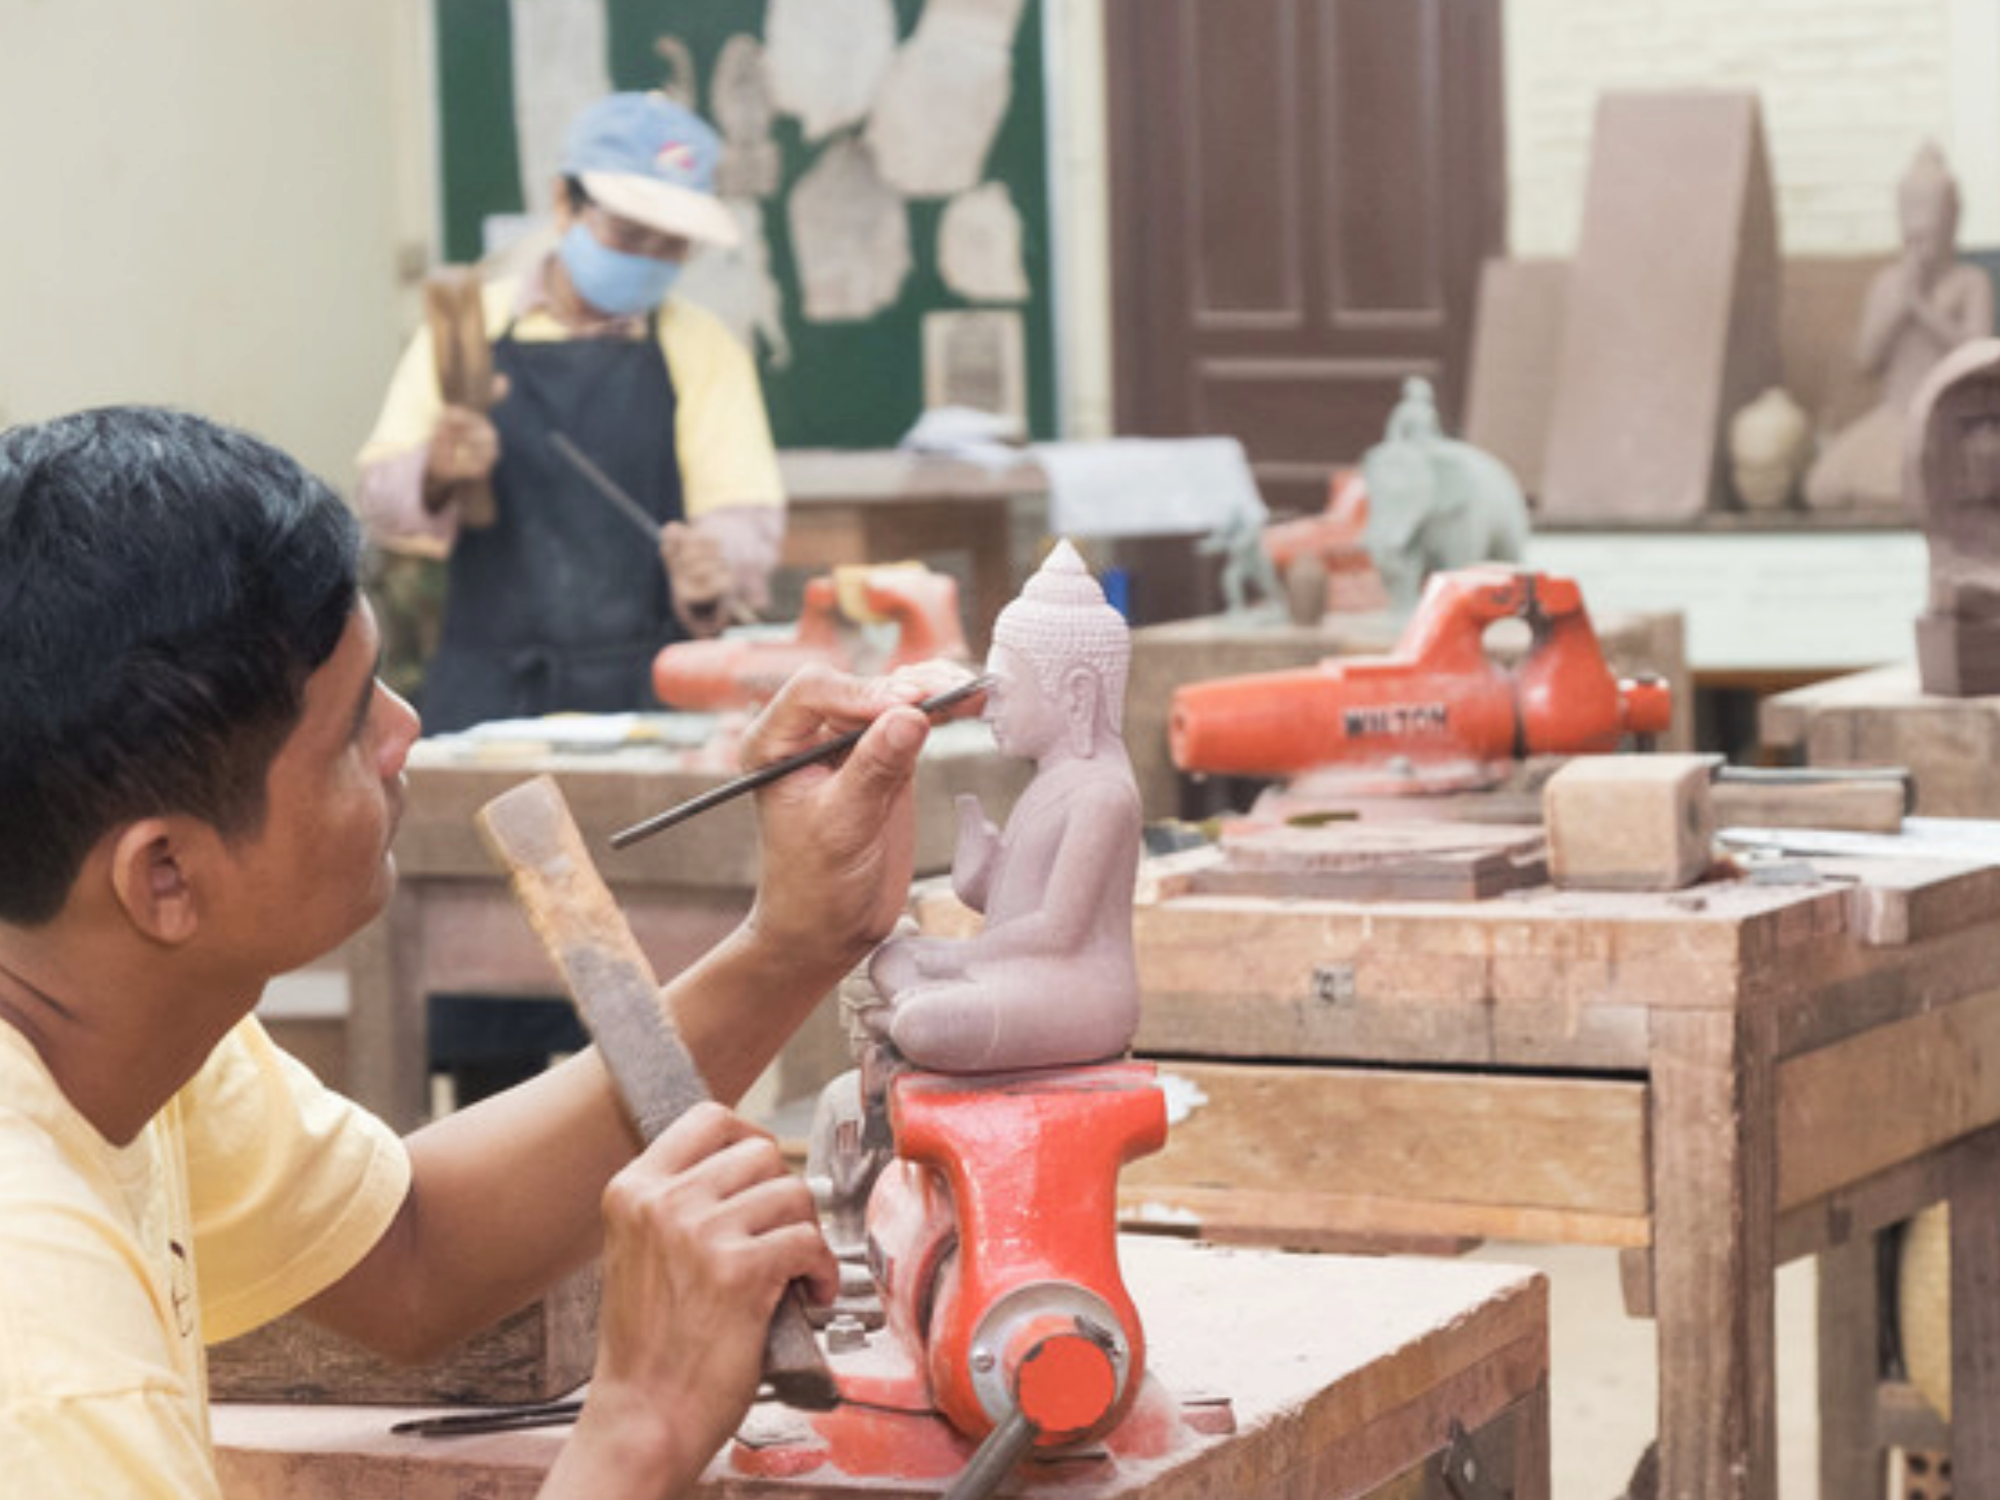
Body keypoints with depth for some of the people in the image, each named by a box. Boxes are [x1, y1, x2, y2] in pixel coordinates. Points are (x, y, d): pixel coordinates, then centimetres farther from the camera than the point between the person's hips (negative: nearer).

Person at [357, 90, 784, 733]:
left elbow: (744, 512, 2)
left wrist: (712, 571, -21)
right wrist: (434, 473, -16)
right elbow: (380, 498, 6)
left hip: (650, 690, 0)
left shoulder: (701, 347, 10)